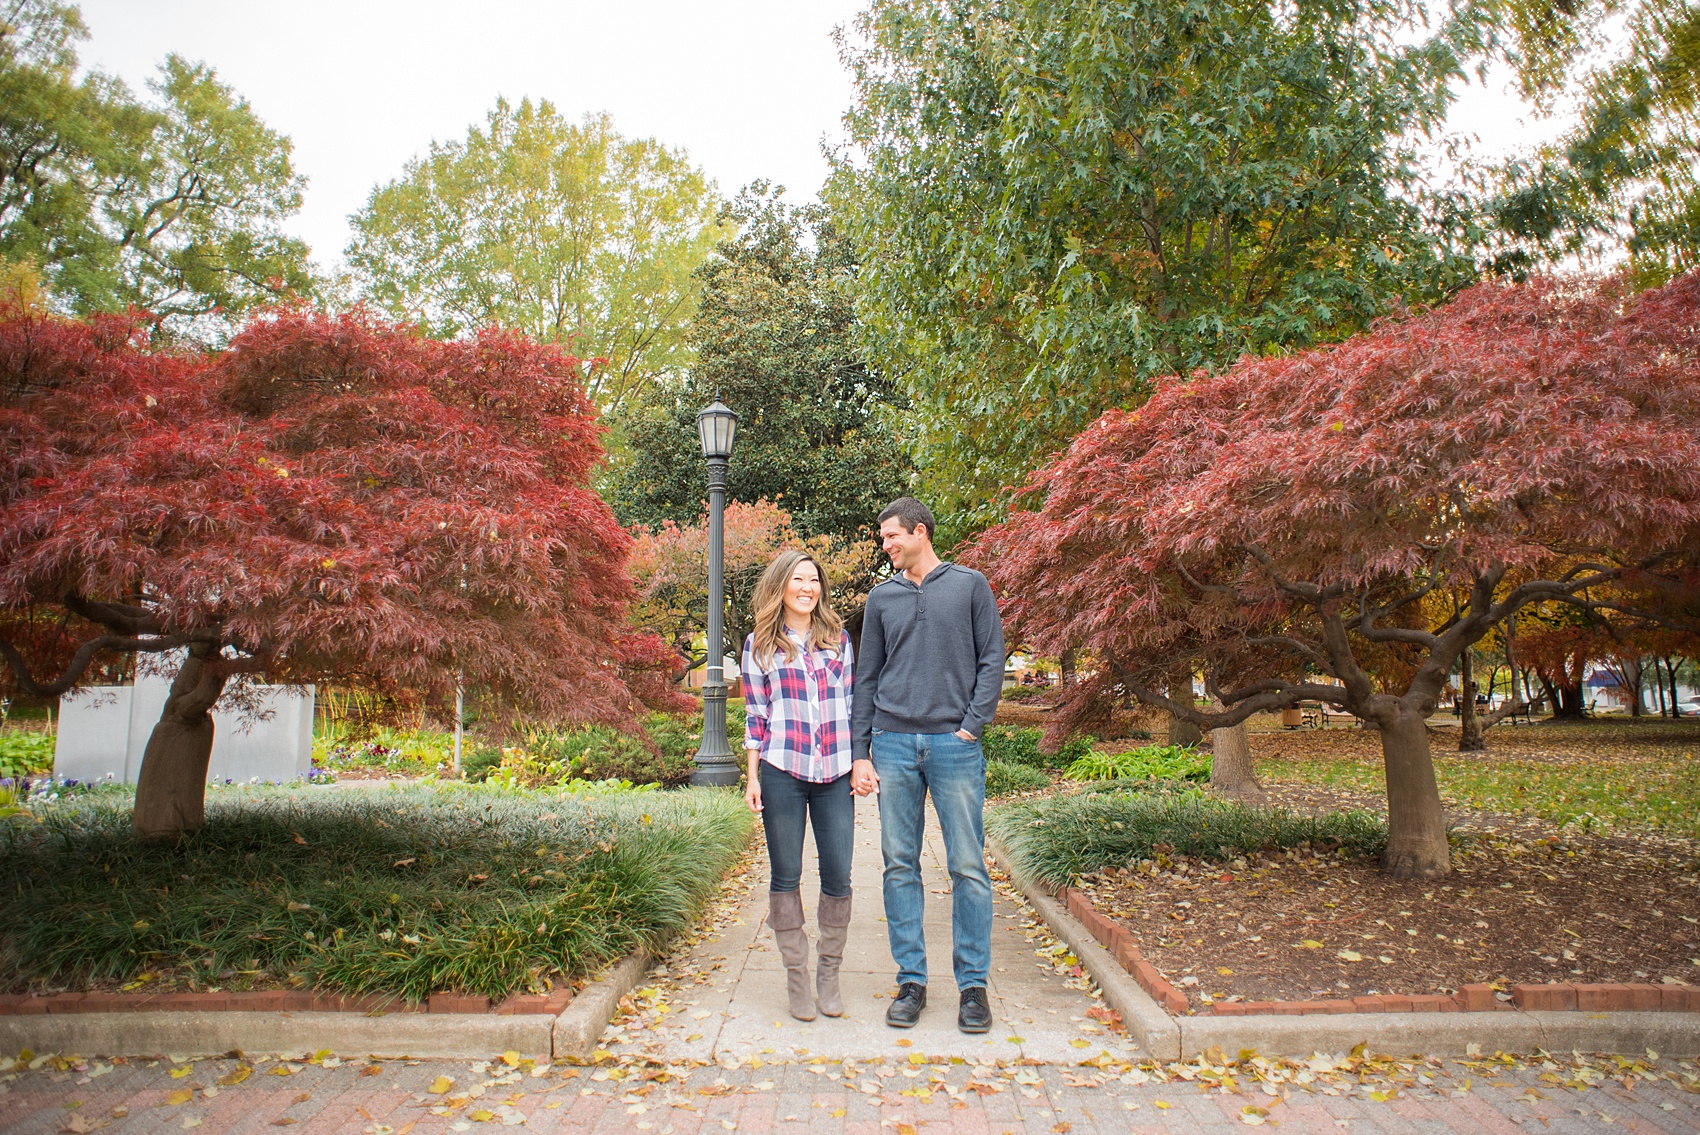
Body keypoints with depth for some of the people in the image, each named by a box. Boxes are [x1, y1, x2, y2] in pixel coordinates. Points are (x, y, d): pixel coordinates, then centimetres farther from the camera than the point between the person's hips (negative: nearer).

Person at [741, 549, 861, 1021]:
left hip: (835, 771, 2)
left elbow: (851, 702, 14)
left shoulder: (838, 638, 11)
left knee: (838, 877, 1)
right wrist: (753, 777, 2)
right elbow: (756, 715, 6)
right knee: (786, 876, 4)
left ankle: (829, 974, 19)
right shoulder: (759, 645, 6)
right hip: (782, 771, -1)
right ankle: (797, 977, 18)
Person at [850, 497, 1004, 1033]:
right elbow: (867, 679, 13)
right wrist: (860, 752, 6)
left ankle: (973, 984, 10)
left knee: (968, 867, 0)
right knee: (900, 864, 5)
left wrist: (971, 726, -8)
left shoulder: (970, 585, 7)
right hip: (894, 745, 3)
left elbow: (992, 660, 3)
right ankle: (911, 980, 15)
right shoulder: (881, 598, 13)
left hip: (954, 745, -2)